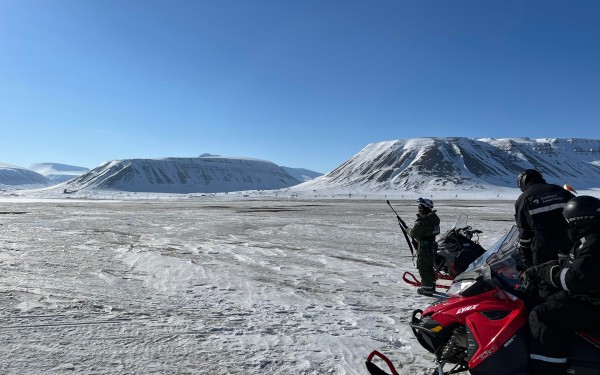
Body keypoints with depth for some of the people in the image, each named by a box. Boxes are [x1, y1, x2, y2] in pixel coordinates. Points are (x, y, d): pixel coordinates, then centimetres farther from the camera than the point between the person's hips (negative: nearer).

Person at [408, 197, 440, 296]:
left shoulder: (423, 221, -23)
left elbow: (413, 233, -19)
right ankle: (431, 285, 34)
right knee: (429, 266, 21)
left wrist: (408, 230, 1)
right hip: (432, 245, 10)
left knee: (423, 267, -1)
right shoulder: (433, 218, 7)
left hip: (424, 247, -10)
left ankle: (427, 289, 4)